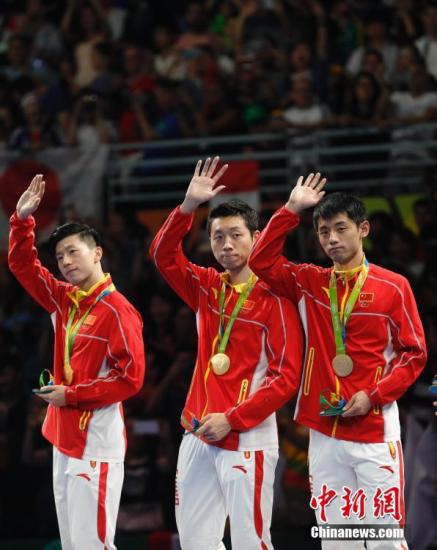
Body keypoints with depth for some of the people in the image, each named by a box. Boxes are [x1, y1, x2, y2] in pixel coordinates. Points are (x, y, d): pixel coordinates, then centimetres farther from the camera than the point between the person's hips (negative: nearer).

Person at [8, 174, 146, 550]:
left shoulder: (116, 311, -13)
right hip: (64, 439, 8)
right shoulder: (64, 300, 10)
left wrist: (71, 395, -15)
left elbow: (130, 378, -18)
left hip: (96, 445, -8)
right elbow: (23, 266, 16)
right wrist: (22, 219, 2)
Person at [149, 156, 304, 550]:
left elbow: (287, 376, -12)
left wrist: (232, 420, -16)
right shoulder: (207, 288, 10)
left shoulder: (274, 299, -8)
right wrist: (189, 205, -12)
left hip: (246, 439, -6)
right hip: (198, 437, 6)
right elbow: (163, 254, 2)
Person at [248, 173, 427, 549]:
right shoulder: (309, 283, 10)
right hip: (323, 434, 4)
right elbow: (262, 263, 1)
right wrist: (292, 210, -2)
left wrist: (373, 395, -11)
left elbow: (414, 354, 0)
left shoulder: (393, 287, -1)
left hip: (375, 432, -4)